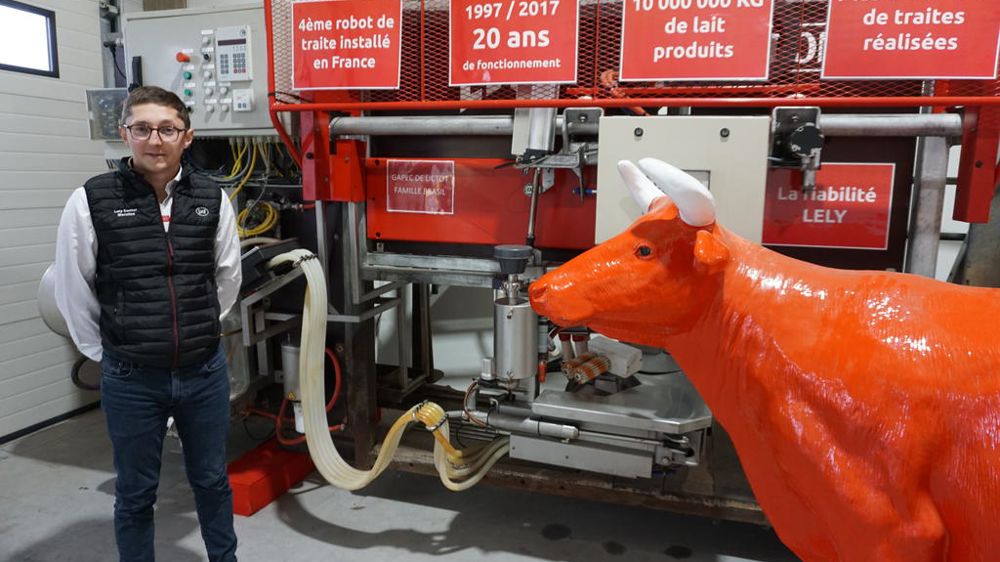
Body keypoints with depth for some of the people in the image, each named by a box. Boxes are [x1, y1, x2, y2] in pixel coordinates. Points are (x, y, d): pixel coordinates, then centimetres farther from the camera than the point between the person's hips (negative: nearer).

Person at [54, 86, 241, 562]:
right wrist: (108, 352, 7)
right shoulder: (91, 201, -8)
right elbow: (72, 291, 0)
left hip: (205, 373, 2)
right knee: (135, 493, 15)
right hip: (130, 380, -2)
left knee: (212, 480, 19)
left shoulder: (213, 199, -2)